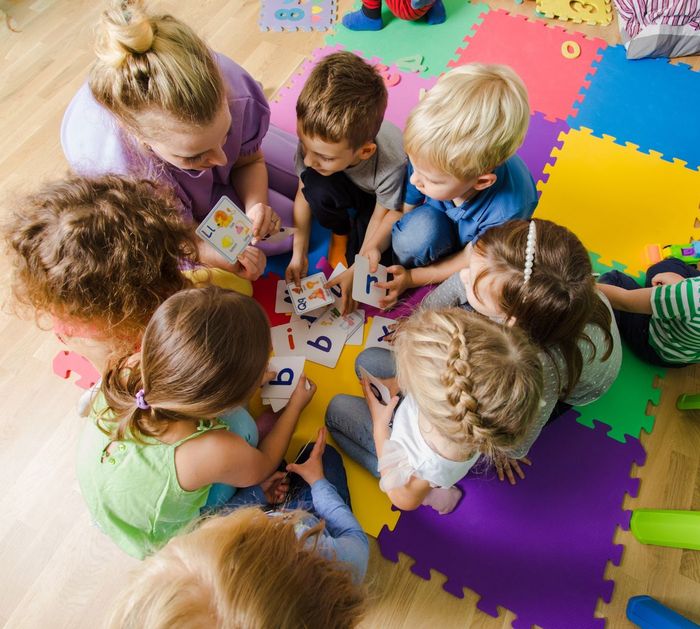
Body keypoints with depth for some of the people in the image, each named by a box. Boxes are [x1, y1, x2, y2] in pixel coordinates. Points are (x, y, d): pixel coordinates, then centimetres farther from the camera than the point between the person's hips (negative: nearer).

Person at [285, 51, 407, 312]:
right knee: (315, 186, -30)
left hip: (386, 198, -3)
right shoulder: (314, 139, -30)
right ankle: (351, 226, 0)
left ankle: (357, 231, 12)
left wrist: (356, 270, -17)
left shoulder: (393, 165, -41)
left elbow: (382, 216, -24)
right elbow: (304, 194, -15)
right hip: (352, 189, 3)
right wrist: (299, 253, -13)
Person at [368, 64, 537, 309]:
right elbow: (401, 210, -12)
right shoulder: (432, 158, -30)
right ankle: (397, 276, -4)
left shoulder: (508, 211, -38)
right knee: (418, 228, -33)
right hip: (438, 223, 1)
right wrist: (373, 247, -23)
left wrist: (413, 277, -19)